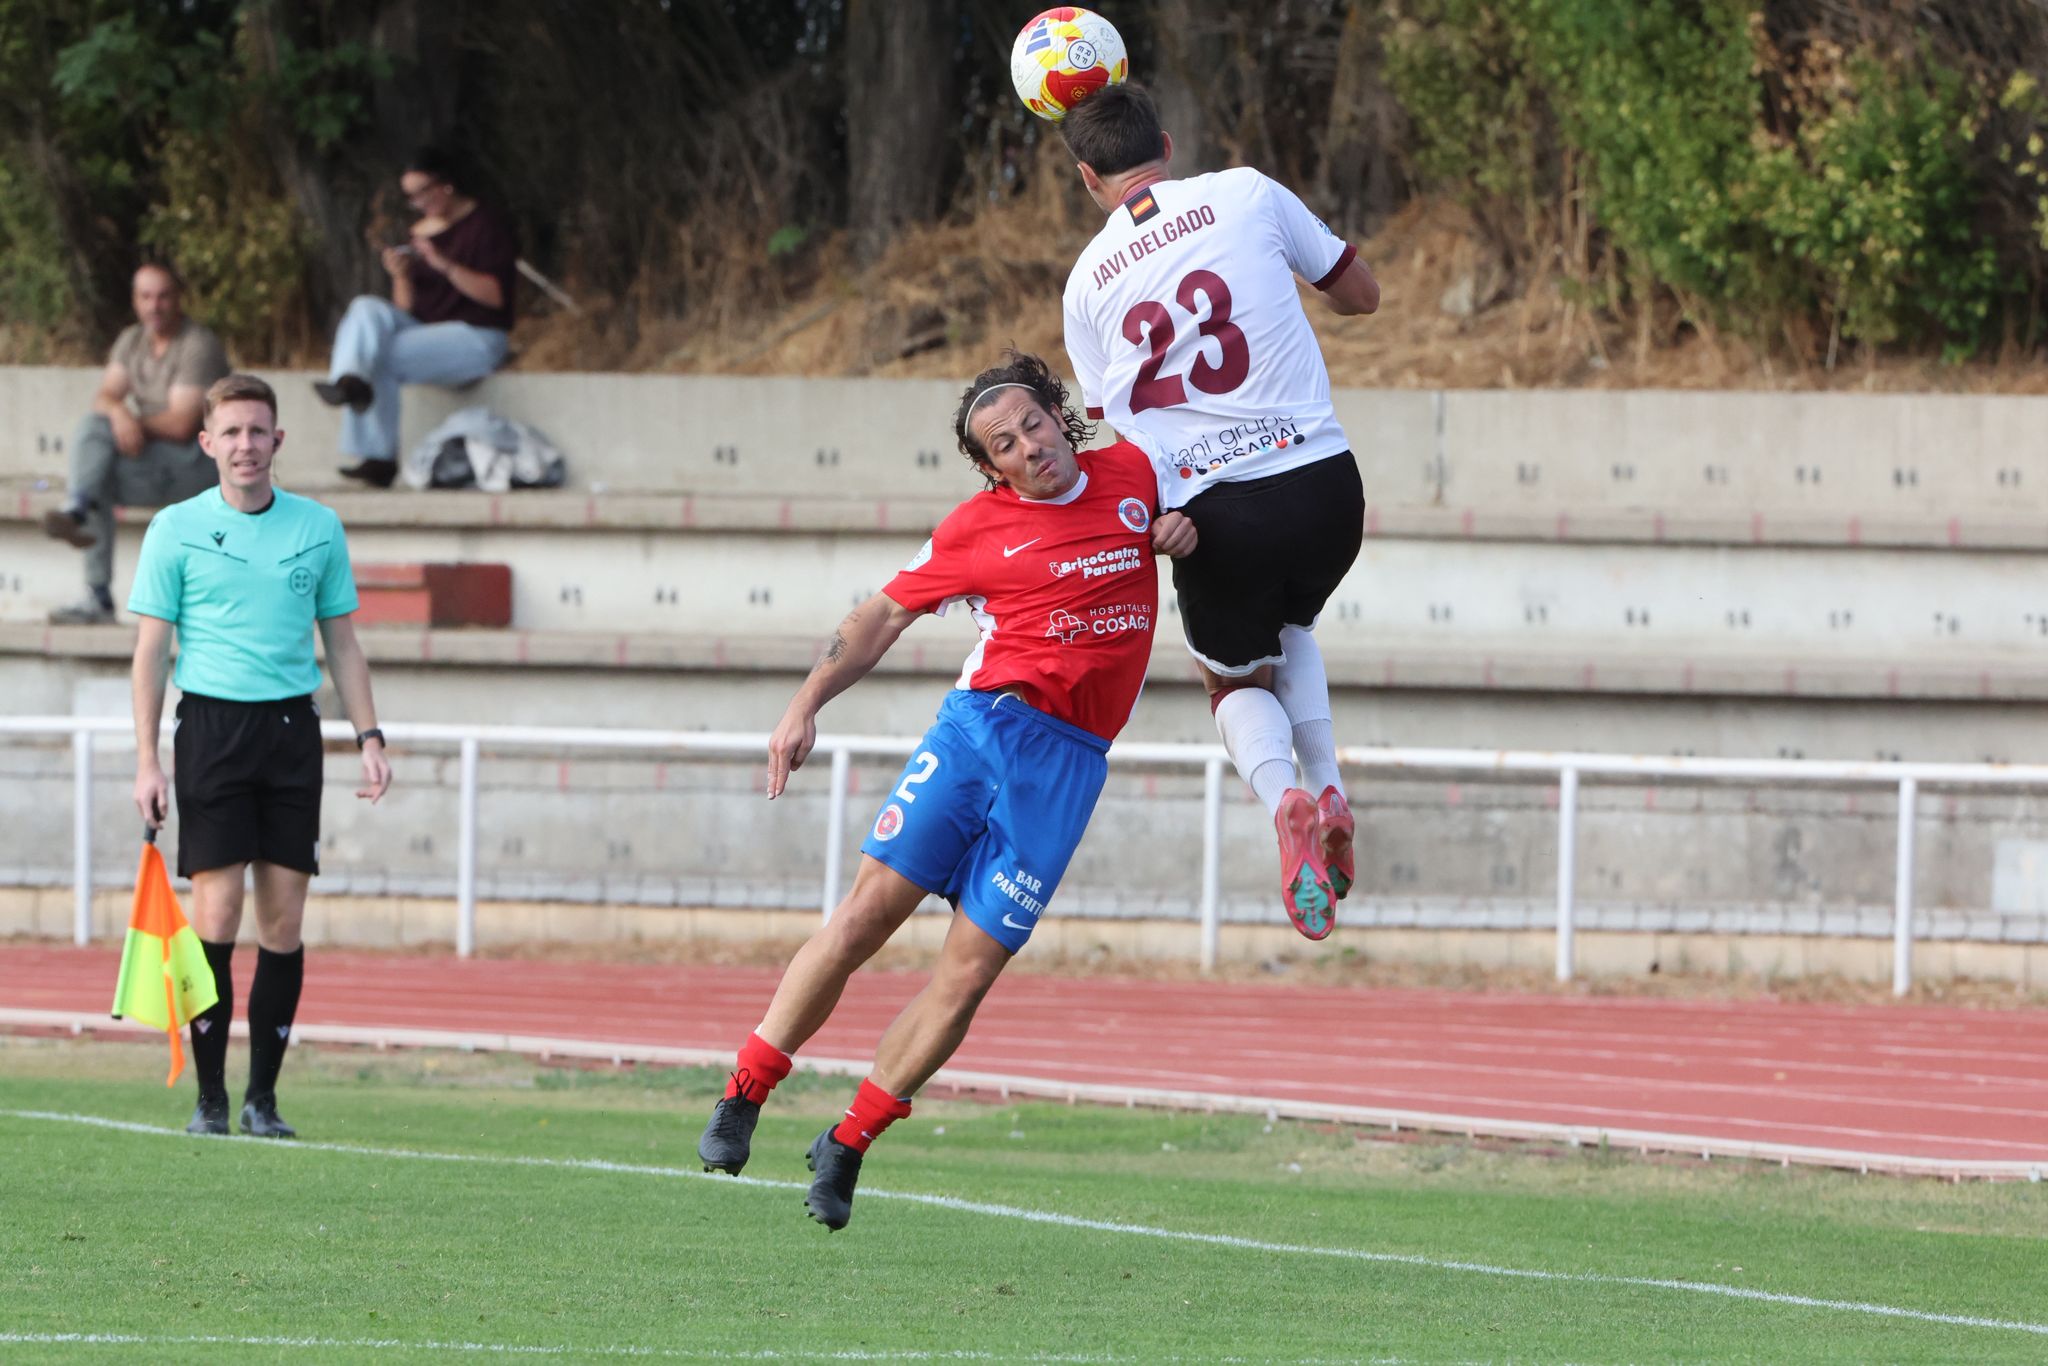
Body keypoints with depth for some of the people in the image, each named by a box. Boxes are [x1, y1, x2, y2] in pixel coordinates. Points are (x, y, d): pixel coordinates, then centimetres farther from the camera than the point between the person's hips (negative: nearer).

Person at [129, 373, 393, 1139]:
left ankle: (263, 1097, 7)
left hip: (292, 726, 2)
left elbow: (341, 643, 15)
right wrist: (147, 762, -5)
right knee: (216, 916, -7)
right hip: (212, 724, -2)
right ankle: (210, 1096, -1)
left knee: (284, 921, 0)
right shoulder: (177, 529, 2)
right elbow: (150, 651, 2)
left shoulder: (318, 528, 9)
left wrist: (369, 738, 6)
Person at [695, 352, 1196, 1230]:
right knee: (870, 907, -12)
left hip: (1069, 763, 1)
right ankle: (742, 1098, -3)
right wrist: (807, 703, -3)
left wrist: (1181, 531, 8)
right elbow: (886, 614, 9)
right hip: (981, 722, -1)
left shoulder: (1133, 474, 11)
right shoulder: (978, 528, 4)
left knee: (971, 967, -6)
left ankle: (847, 1145, 3)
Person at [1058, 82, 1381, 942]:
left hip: (1208, 506, -1)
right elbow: (1360, 293, 13)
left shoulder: (1089, 282, 8)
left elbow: (1109, 427, 15)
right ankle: (1326, 785, 10)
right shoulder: (1246, 195, 2)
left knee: (1237, 681, 23)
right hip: (1321, 477, 1)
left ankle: (1281, 798, -9)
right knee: (1289, 628, 32)